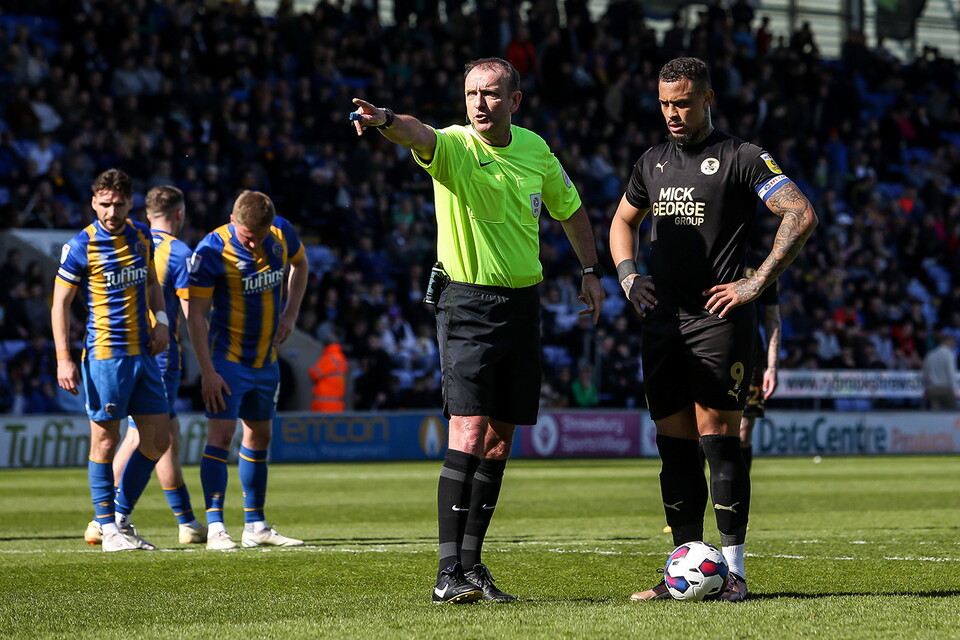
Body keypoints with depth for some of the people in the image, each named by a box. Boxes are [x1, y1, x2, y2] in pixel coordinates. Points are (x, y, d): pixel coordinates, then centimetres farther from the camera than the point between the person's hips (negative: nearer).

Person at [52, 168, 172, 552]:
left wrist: (160, 319, 8)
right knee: (105, 441, -2)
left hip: (143, 353, 6)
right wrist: (63, 359, -11)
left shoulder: (141, 236, 8)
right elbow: (60, 303, -5)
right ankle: (109, 529, 5)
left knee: (158, 440, 7)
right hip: (104, 357, -6)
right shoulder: (81, 246, -9)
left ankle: (122, 514, 20)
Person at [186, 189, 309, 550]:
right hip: (228, 358, -6)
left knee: (259, 436, 11)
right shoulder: (212, 250, -20)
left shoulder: (283, 234, -5)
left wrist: (290, 314, 5)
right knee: (221, 434, -14)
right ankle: (215, 528, -16)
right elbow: (196, 314, -17)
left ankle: (256, 526, 19)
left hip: (266, 358, 6)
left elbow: (300, 265, 18)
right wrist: (207, 371, -20)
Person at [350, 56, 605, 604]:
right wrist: (384, 120, -55)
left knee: (499, 442, 7)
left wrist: (592, 271, 16)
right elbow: (418, 134, -34)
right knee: (469, 435, -15)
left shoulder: (535, 149, 6)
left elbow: (571, 209, 23)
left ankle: (471, 564, 14)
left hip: (523, 305, 5)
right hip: (468, 305, -5)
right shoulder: (453, 146, -10)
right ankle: (450, 573, -16)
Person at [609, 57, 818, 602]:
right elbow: (623, 221, 32)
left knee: (718, 438, -7)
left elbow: (802, 215, -10)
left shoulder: (741, 158, -4)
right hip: (662, 321, 6)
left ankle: (733, 569, -3)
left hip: (718, 318, -6)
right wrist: (629, 276, 14)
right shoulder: (653, 162, 16)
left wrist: (758, 282, -13)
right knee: (674, 444, 6)